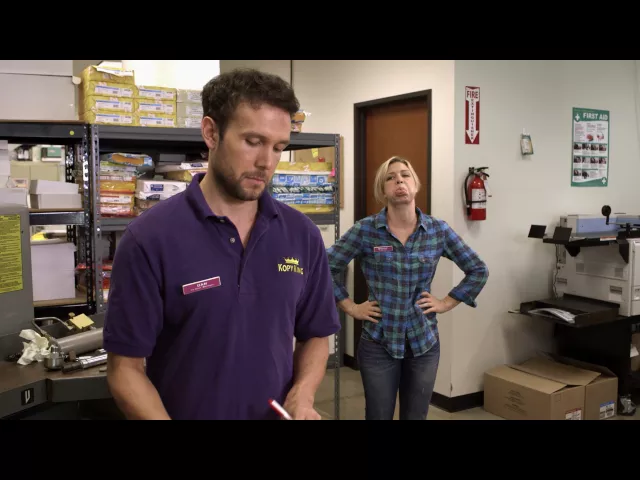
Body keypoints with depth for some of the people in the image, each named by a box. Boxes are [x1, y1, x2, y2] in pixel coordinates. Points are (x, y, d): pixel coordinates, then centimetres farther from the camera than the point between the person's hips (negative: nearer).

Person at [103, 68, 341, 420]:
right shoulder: (150, 239, -16)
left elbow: (315, 336, 4)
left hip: (277, 413, 3)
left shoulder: (303, 235, -5)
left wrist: (302, 396, -13)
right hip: (183, 411, -3)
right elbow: (126, 368, -12)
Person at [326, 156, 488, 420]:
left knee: (416, 416, 15)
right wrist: (350, 307, -4)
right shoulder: (364, 230, -9)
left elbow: (478, 271, 7)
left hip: (424, 341, 2)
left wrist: (446, 303, 1)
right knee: (378, 416, 9)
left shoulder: (439, 230, -2)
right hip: (378, 342, -2)